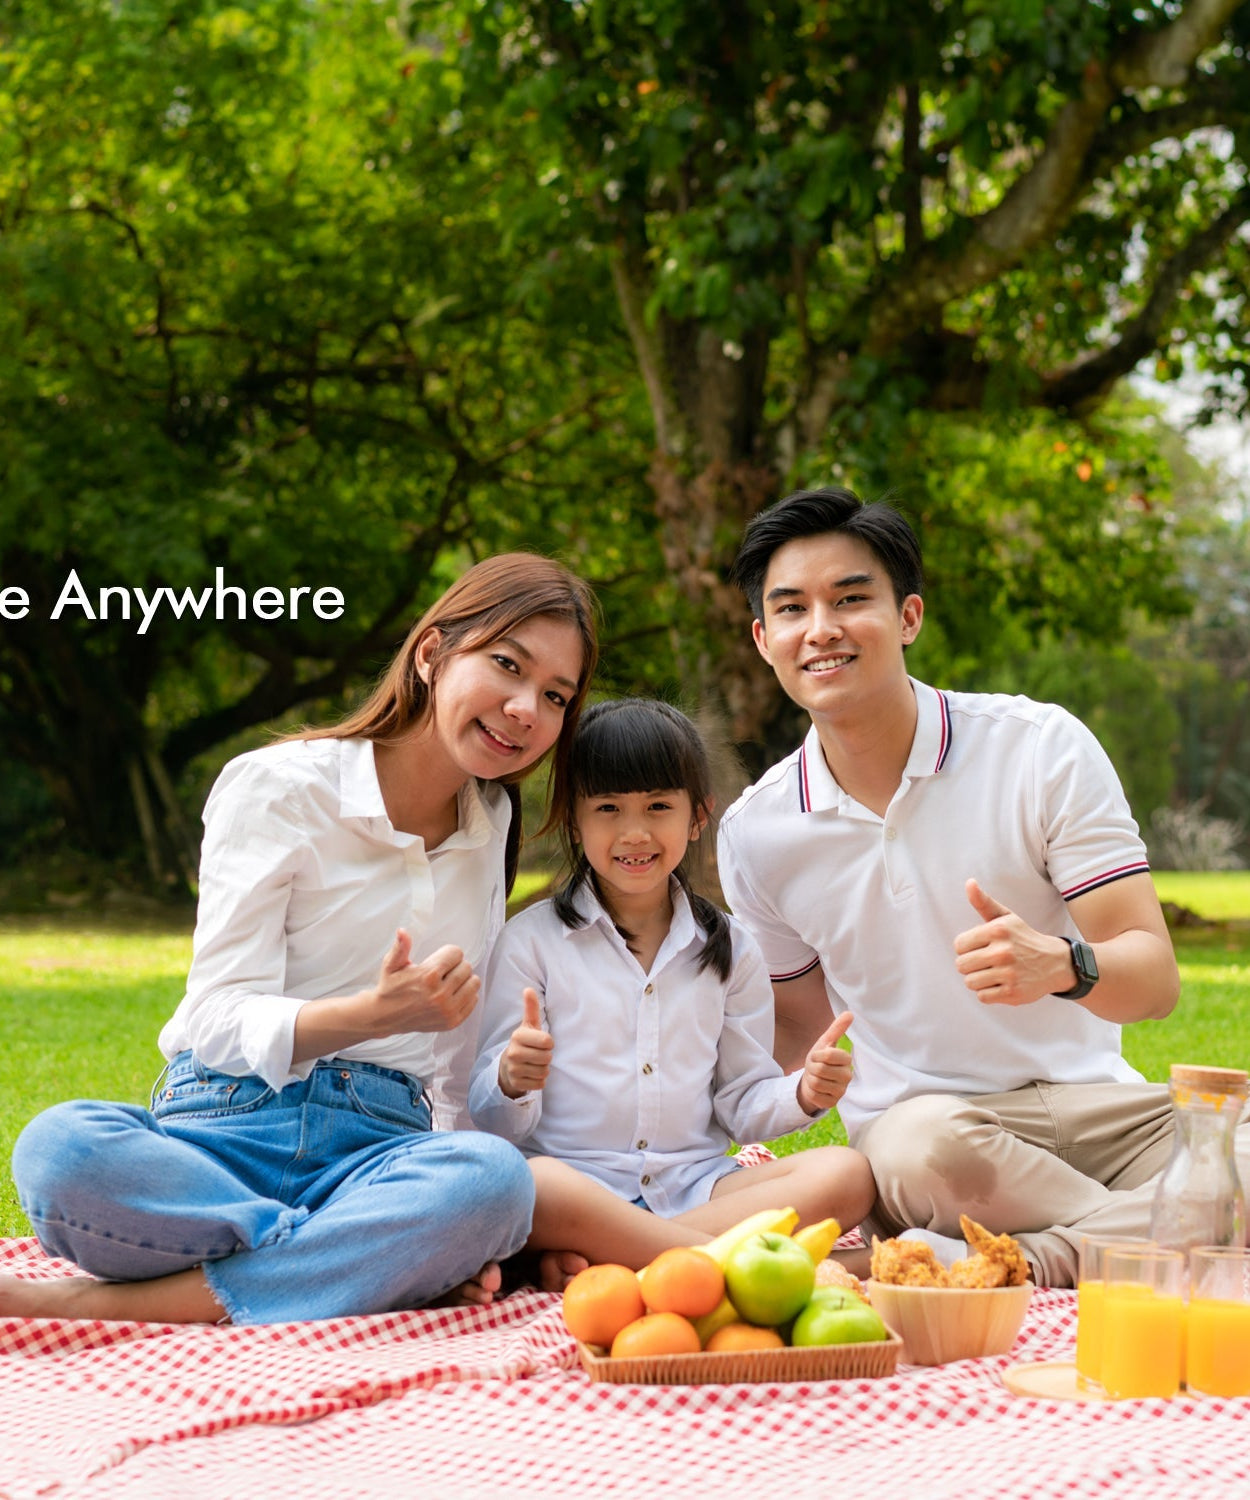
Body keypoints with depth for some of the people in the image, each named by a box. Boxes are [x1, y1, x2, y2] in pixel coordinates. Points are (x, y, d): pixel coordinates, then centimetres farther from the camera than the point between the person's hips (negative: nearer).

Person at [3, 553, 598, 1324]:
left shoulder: (495, 825, 18)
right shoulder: (278, 786, 1)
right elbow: (220, 1019, -7)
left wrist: (474, 1232, 1)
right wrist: (377, 1014, -26)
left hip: (378, 1147, 3)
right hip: (229, 1125, -3)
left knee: (498, 1177, -35)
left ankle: (112, 1303, -29)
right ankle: (383, 1263, -26)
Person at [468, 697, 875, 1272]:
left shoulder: (729, 950, 15)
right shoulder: (533, 940, 5)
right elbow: (493, 1120, 2)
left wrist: (803, 1094, -4)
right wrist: (513, 1082, -22)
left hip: (695, 1185, 4)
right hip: (578, 1176, -4)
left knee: (847, 1172, -23)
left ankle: (600, 1260, -32)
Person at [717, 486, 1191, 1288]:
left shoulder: (1044, 748, -4)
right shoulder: (756, 834, 4)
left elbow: (1155, 977, -9)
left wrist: (1062, 965, -33)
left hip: (1092, 1102, -1)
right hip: (914, 1118, 1)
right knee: (930, 1142, -37)